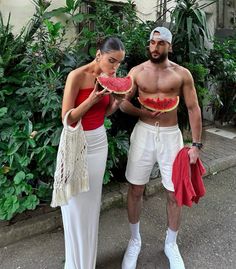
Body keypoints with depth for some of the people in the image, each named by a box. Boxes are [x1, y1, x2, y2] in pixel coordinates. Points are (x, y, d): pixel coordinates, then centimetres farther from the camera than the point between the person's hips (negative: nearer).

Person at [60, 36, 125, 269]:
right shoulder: (77, 76, -16)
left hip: (99, 142, 6)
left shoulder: (110, 77, 2)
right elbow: (67, 118, -16)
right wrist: (92, 99, -26)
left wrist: (117, 102, -9)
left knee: (92, 201, 15)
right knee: (76, 203, 4)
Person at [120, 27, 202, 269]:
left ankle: (171, 245, 30)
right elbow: (123, 103, 5)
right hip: (144, 134, 1)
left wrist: (196, 144, -5)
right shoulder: (137, 72, 1)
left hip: (171, 135, 0)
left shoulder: (182, 74, -1)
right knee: (135, 190, 8)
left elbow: (193, 108, 0)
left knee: (174, 194, 5)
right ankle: (135, 240, 32)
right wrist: (142, 112, -16)